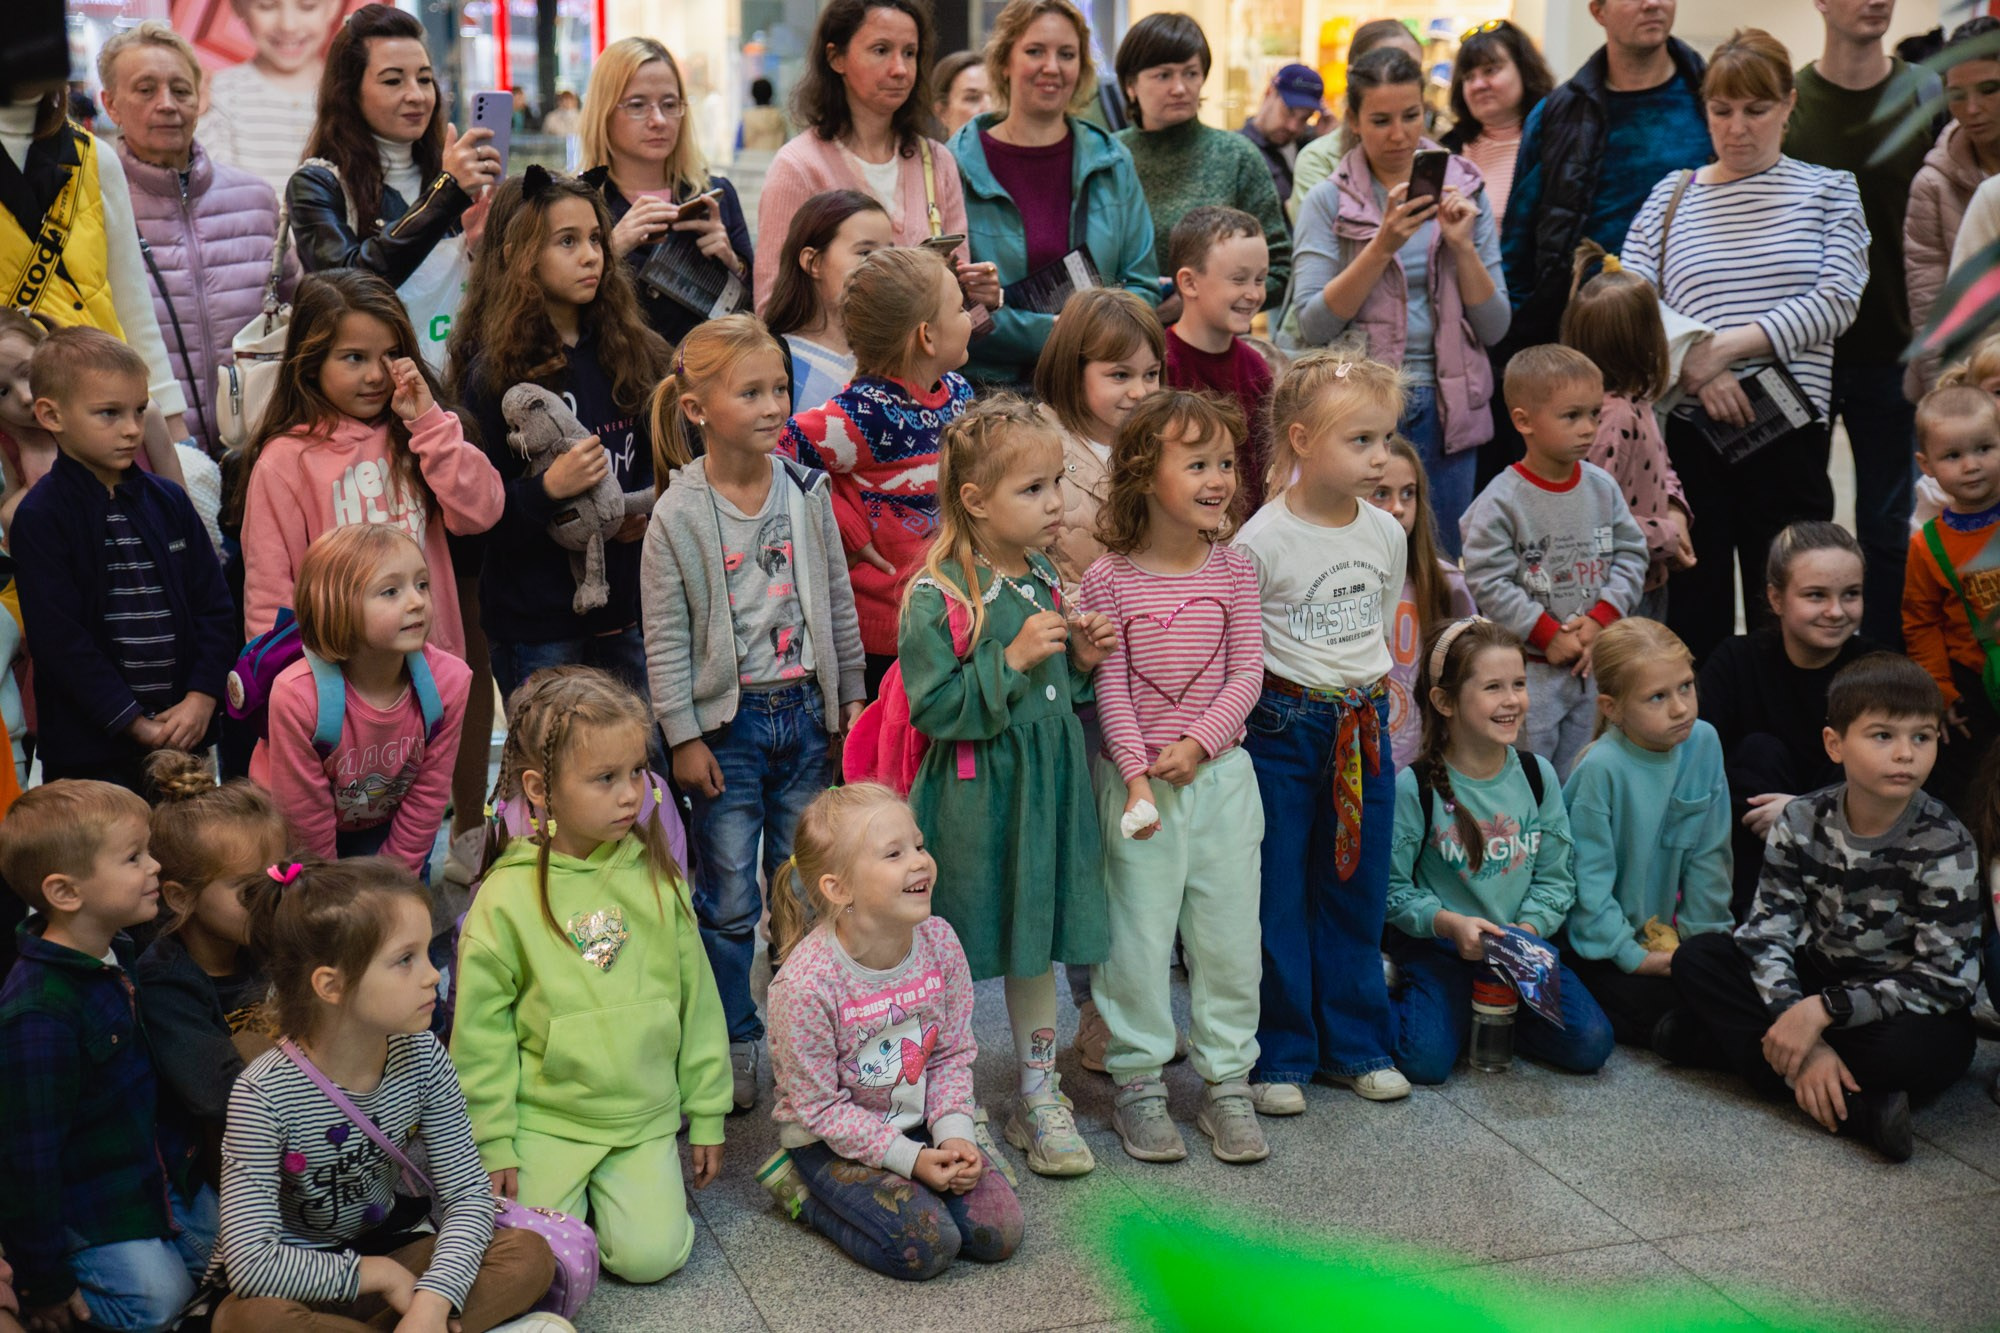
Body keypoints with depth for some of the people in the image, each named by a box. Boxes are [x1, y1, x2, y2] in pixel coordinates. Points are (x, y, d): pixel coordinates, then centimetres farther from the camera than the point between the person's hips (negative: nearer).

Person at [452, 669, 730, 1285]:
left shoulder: (657, 877, -1)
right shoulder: (507, 896, -10)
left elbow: (697, 998, 7)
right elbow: (480, 1026, -4)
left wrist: (707, 1114, 9)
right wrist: (493, 1143, -4)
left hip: (646, 1116, 2)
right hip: (546, 1121, -2)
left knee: (651, 1254, -12)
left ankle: (614, 1182, 18)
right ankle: (570, 1185, 21)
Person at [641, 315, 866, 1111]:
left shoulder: (807, 492, 1)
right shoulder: (678, 515, -10)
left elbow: (839, 603, 9)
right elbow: (665, 637, -7)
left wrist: (850, 699, 10)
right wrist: (683, 737, -9)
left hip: (805, 711, 3)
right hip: (728, 722, -3)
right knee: (728, 899, 3)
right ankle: (730, 1044, 18)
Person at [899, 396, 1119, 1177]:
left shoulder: (1045, 581, 7)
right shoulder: (937, 598, -16)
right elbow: (935, 708, -20)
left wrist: (1079, 662, 0)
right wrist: (1013, 659, -24)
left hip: (1044, 788, 6)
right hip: (972, 797, -6)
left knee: (1038, 947, 15)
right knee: (955, 959, 4)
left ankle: (1038, 1097, 27)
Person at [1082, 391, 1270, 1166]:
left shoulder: (1234, 570, 1)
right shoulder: (1109, 578, -7)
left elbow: (1247, 672, -2)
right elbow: (1110, 687, -8)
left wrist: (1198, 741, -15)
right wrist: (1137, 775, -15)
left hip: (1220, 773, 3)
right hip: (1138, 777, -3)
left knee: (1228, 933, 8)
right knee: (1137, 934, 4)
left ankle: (1227, 1082, 20)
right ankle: (1138, 1084, 17)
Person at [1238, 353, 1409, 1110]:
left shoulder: (1386, 534, 4)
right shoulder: (1263, 539, -13)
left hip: (1363, 728, 5)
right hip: (1282, 728, -5)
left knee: (1357, 891, 13)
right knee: (1277, 897, 3)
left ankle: (1355, 1043, 26)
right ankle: (1278, 1055, 14)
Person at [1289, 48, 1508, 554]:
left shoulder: (1464, 192, 7)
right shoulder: (1328, 201, 0)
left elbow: (1494, 328, 4)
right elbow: (1312, 326, -12)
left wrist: (1463, 245, -10)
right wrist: (1383, 244, -19)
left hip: (1444, 409, 2)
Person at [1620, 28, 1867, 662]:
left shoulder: (1828, 190, 10)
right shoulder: (1673, 194, 12)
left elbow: (1836, 299, -4)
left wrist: (1725, 347, -14)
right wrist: (1697, 366, -14)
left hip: (1788, 433, -1)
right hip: (1686, 433, 1)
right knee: (1692, 612, 3)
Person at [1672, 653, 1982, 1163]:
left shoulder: (1944, 845, -19)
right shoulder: (1802, 822, -10)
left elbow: (1946, 978, -21)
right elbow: (1767, 933, -14)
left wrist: (1824, 1010, -29)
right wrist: (1801, 1037, -29)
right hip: (1813, 981, 4)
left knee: (1926, 1048, -37)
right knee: (1695, 959, -15)